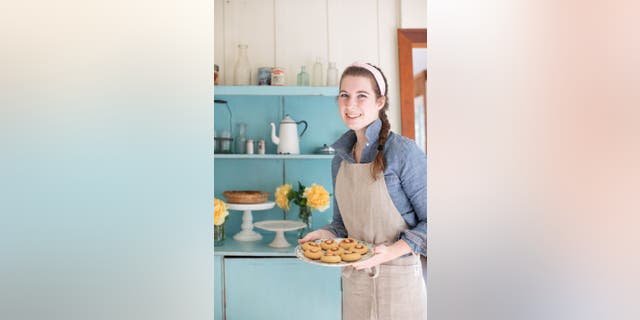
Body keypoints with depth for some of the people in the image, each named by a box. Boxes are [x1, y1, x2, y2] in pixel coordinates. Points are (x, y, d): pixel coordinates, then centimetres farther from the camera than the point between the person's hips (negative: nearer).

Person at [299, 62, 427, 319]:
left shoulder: (403, 151, -14)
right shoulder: (340, 159, 5)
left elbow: (429, 221, -11)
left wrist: (393, 251, -22)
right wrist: (325, 234, -6)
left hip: (397, 278, -5)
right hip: (353, 278, 5)